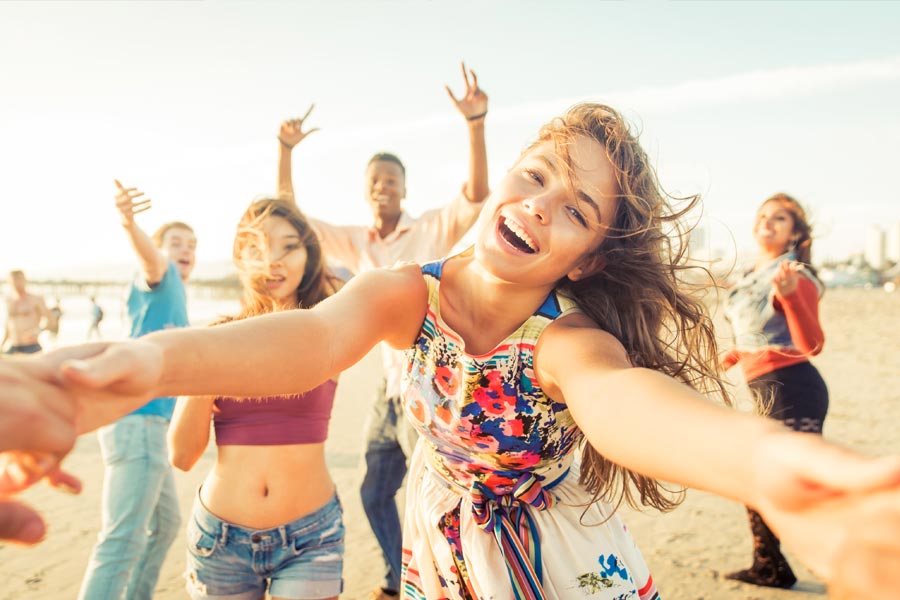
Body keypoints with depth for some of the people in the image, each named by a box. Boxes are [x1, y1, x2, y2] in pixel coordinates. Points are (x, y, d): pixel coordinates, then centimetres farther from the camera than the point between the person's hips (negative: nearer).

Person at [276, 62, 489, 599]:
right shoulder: (355, 242, 9)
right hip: (391, 385, 7)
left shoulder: (433, 230, -6)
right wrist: (286, 151, 0)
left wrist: (476, 123, -34)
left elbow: (477, 194, -22)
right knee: (375, 494, 20)